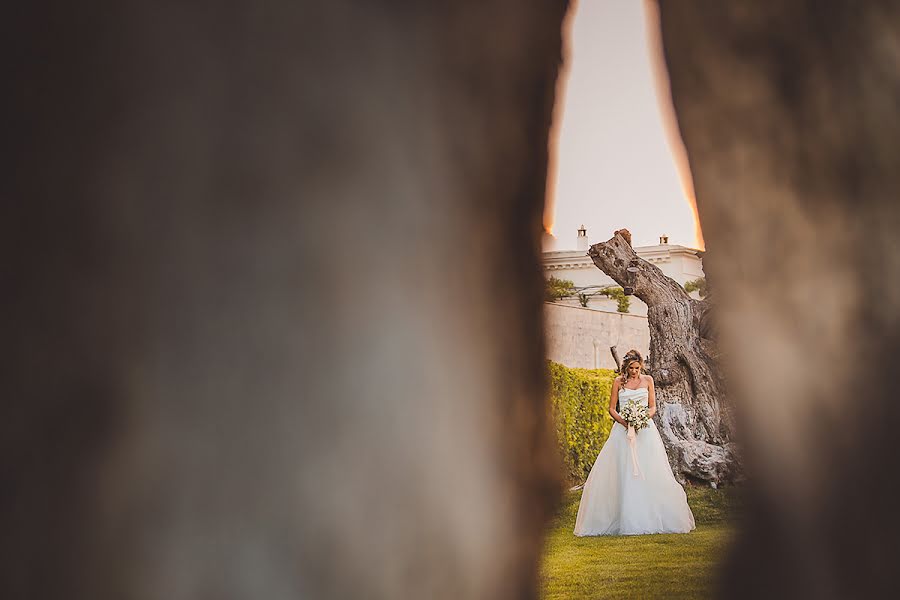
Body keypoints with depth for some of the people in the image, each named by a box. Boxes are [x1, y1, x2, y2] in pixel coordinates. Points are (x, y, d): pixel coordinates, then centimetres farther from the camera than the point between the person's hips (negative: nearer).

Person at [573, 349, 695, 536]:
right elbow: (611, 408, 6)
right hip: (623, 429, 0)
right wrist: (622, 421, -12)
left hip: (645, 429, 1)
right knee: (621, 475, -6)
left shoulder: (648, 380, 7)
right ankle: (625, 520, -2)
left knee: (650, 474, -4)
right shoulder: (618, 381, 5)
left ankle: (650, 519, 3)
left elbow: (653, 406, 10)